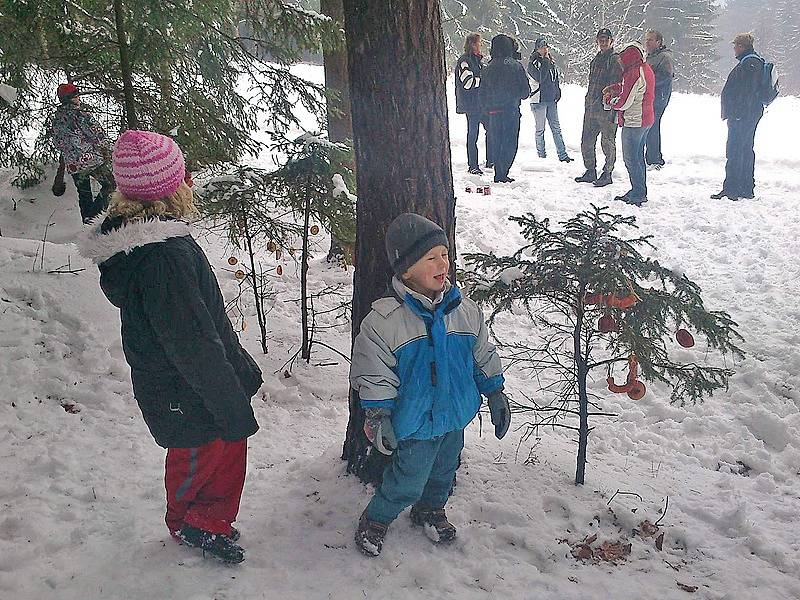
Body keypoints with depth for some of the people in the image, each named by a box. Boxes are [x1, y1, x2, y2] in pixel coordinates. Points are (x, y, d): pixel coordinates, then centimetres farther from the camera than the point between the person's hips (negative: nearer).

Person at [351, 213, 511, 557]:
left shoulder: (465, 310, -5)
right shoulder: (384, 319, -20)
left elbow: (483, 356, 7)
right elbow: (374, 374, -15)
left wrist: (495, 394, 10)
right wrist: (379, 417, -16)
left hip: (455, 415, 5)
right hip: (415, 422, -5)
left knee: (444, 470, 23)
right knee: (408, 482, 4)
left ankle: (430, 510, 51)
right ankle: (376, 519, 31)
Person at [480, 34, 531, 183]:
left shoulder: (487, 69, 5)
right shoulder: (516, 66, -5)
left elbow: (483, 93, 7)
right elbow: (526, 90, -2)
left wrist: (486, 109, 16)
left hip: (493, 111, 4)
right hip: (511, 110, -3)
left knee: (495, 142, 12)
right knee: (510, 142, 0)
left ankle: (498, 173, 12)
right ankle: (502, 174, -7)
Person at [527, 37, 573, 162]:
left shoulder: (551, 62, 14)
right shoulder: (533, 63, -6)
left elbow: (556, 78, 23)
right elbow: (540, 78, -21)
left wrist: (557, 93, 12)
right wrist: (546, 62, -16)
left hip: (551, 100, 6)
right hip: (539, 100, -6)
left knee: (556, 128, 6)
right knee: (540, 129, 1)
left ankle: (563, 155, 7)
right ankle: (542, 156, 7)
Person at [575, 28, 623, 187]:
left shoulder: (615, 60, -6)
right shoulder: (595, 60, 18)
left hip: (607, 109, -8)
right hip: (591, 108, 8)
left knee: (607, 142, 0)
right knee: (586, 141, 10)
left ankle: (607, 174, 9)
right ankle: (590, 172, 21)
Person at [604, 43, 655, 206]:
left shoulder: (634, 74, -20)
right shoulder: (646, 69, 11)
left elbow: (624, 102, -20)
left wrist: (609, 100, -2)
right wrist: (614, 88, 6)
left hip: (633, 122, -10)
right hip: (645, 120, 10)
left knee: (630, 158, -3)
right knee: (638, 156, 17)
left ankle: (638, 194, 0)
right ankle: (640, 192, 24)